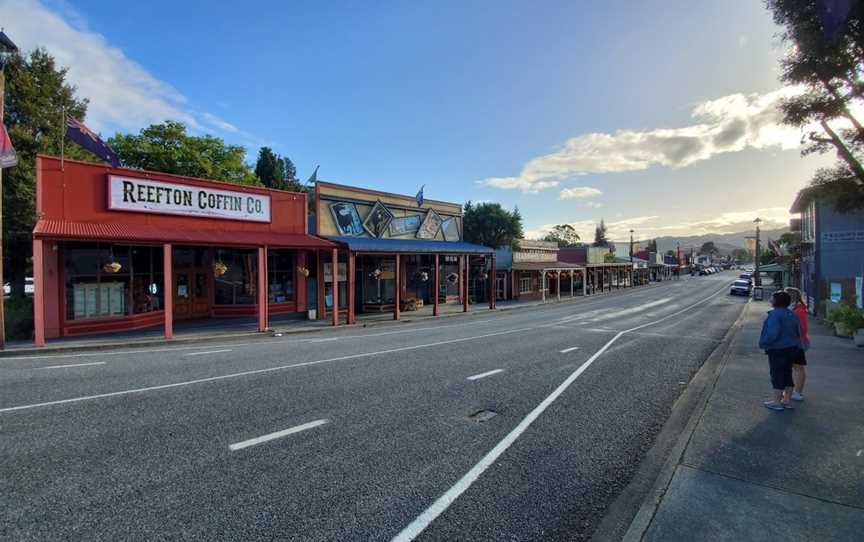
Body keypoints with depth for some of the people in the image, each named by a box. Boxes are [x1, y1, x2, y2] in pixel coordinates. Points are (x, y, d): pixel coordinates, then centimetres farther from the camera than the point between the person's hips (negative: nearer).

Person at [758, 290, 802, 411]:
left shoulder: (775, 314, -19)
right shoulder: (792, 314, 8)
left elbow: (773, 333, -25)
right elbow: (799, 332, 14)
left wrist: (764, 343, -12)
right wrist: (795, 344, 24)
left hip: (777, 349, -8)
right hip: (791, 348, 8)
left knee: (777, 374, -1)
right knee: (787, 373, 15)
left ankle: (777, 402, 7)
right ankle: (787, 400, 23)